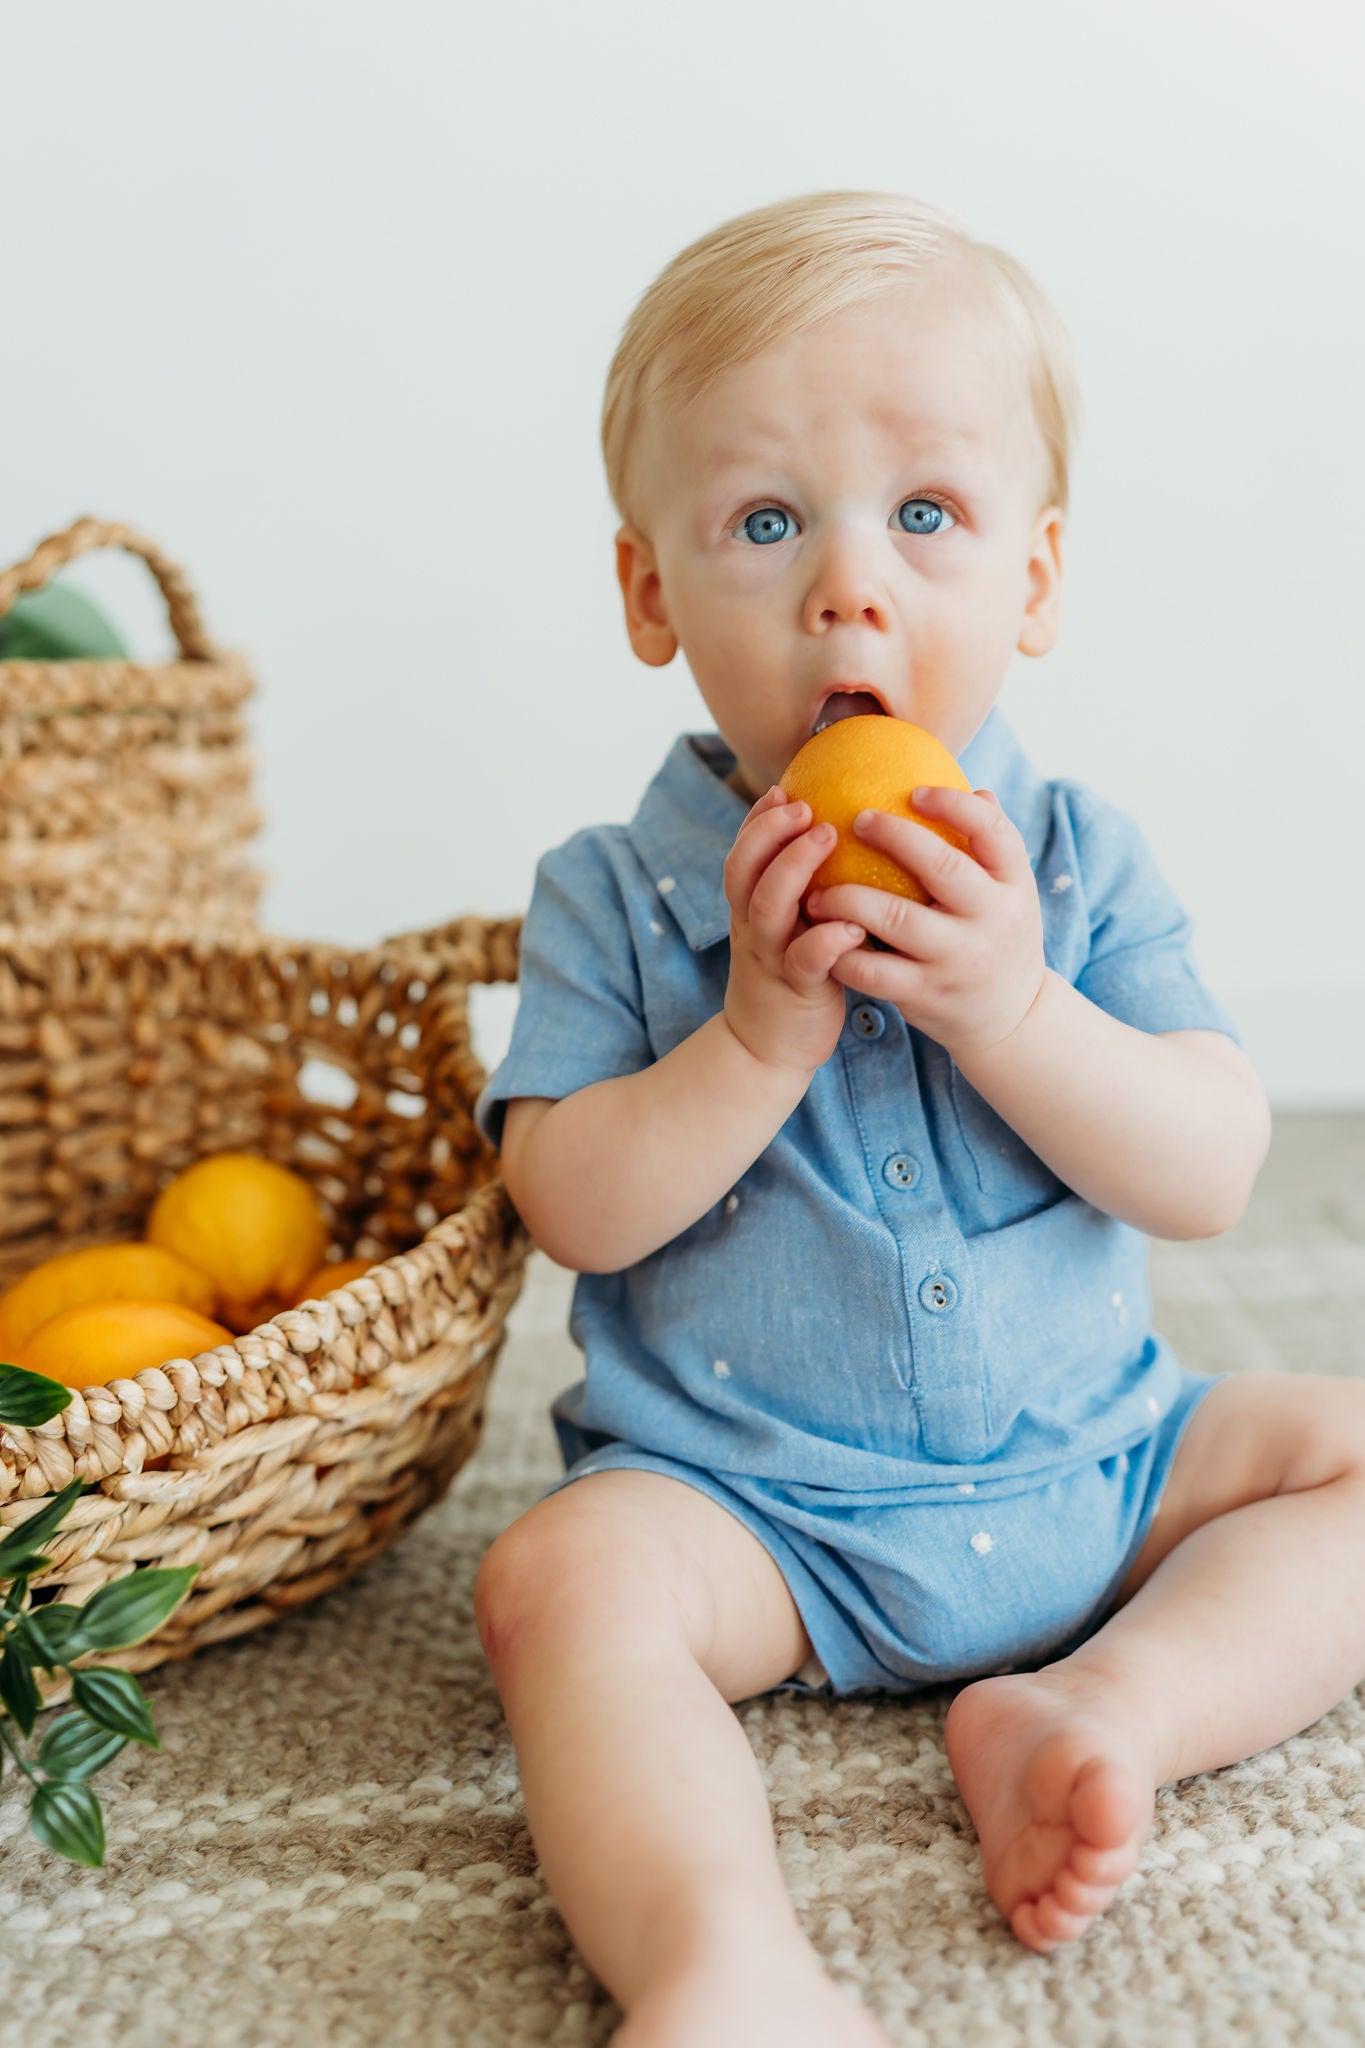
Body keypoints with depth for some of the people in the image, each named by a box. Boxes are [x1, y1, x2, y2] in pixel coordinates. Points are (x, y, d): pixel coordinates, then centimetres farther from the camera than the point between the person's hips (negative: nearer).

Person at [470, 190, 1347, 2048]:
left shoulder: (1078, 862, -3)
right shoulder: (617, 896, -6)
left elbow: (1214, 1174, -10)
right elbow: (569, 1208, -13)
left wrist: (1007, 1006, -26)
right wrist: (760, 1036, -27)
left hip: (1090, 1464, 4)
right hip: (745, 1505, -3)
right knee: (565, 1576, -28)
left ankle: (1103, 1705, -18)